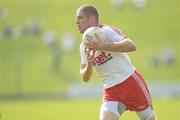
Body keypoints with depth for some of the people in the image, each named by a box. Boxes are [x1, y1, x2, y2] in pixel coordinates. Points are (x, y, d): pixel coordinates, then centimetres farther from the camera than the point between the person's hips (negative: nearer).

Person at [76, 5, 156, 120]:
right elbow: (85, 78, 11)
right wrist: (89, 65, -12)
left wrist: (103, 46, -35)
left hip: (131, 82, -5)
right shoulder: (84, 46, 8)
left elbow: (131, 46, -29)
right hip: (111, 92, 5)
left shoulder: (107, 31, -12)